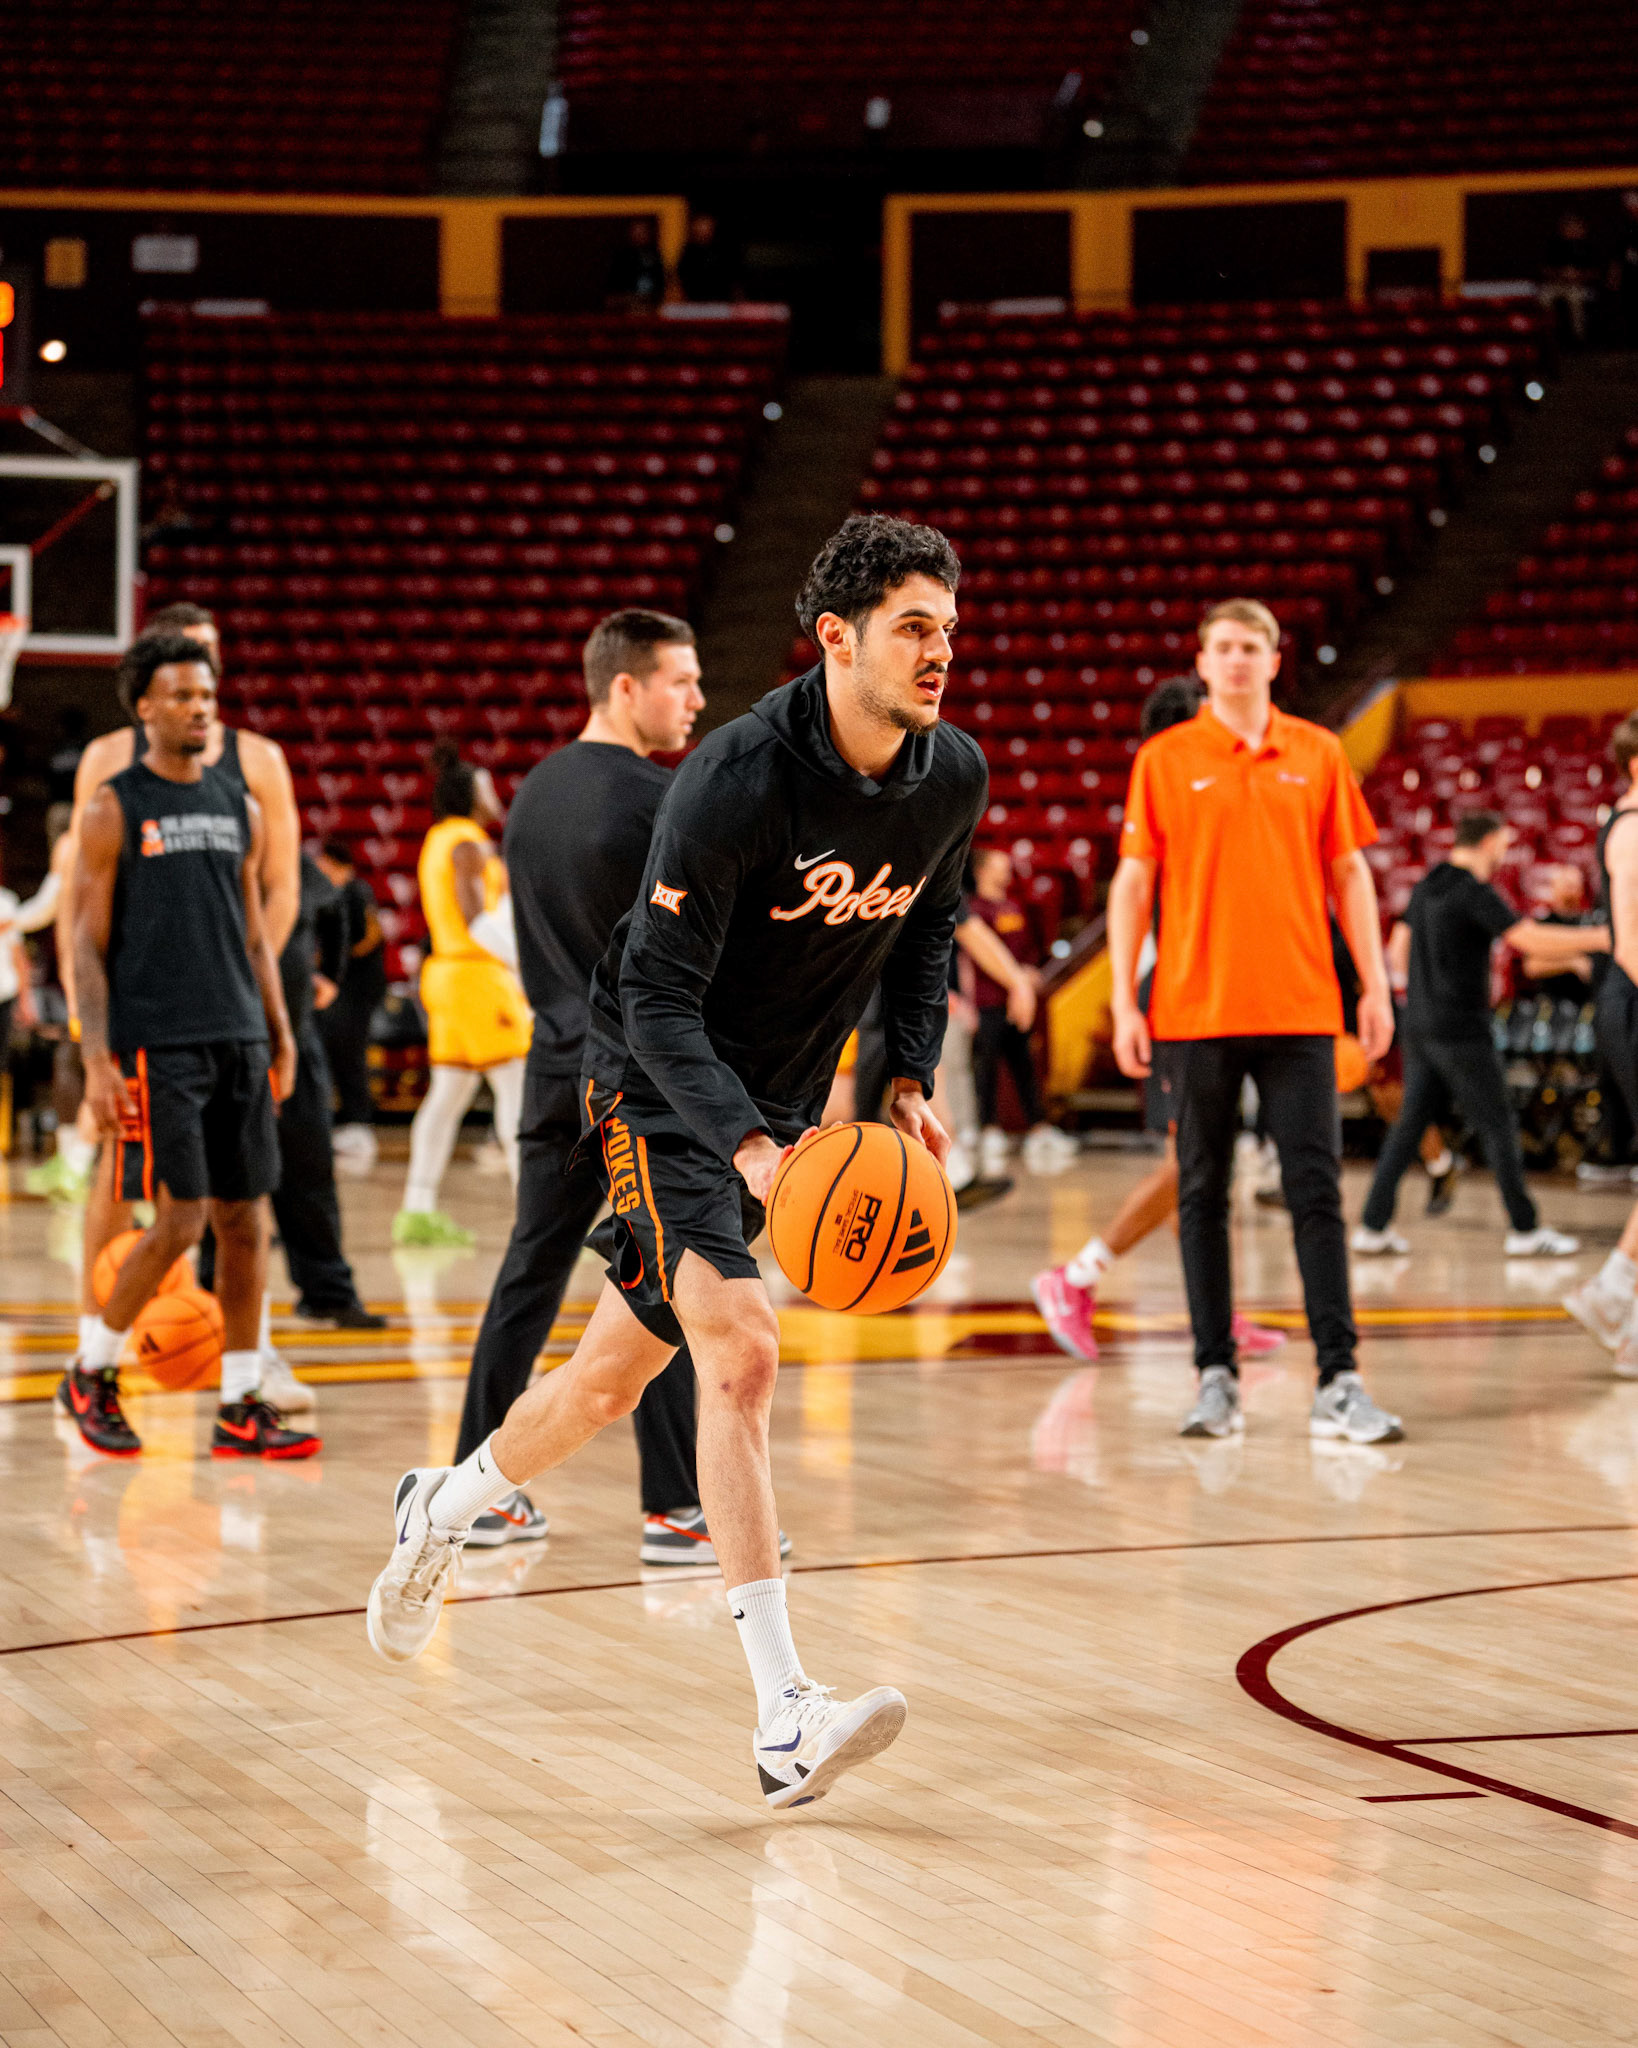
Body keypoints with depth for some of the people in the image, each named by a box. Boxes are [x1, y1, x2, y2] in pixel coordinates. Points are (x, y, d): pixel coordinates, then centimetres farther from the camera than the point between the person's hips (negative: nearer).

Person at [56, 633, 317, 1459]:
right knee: (181, 1217, -9)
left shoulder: (239, 806, 13)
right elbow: (89, 942, -5)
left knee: (247, 1219, 3)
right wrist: (98, 1060, -12)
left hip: (239, 1042, 6)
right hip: (155, 1045, -5)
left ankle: (242, 1409, 9)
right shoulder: (114, 809, -3)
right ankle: (88, 1374, 11)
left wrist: (280, 1035, 12)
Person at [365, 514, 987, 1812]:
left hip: (783, 1100, 7)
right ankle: (785, 1721, -26)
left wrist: (914, 1080, 3)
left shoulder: (954, 777, -6)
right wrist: (746, 1147, -36)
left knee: (620, 1371, 16)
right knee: (740, 1351, -23)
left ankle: (440, 1512, 44)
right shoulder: (737, 779, -26)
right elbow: (659, 997, -24)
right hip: (661, 1087, -7)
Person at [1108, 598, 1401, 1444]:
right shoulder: (1164, 760, 3)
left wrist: (1375, 986, 4)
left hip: (1298, 1010, 1)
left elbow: (1348, 873, 10)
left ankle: (1338, 1382, -4)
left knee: (1317, 1192, -3)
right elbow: (1132, 882, 3)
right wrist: (1124, 1001, -3)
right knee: (1202, 1196, 4)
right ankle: (1216, 1376, 10)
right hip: (1195, 1012, -1)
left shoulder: (1318, 755, 7)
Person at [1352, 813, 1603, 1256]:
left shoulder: (1426, 887, 11)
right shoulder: (1474, 892, -15)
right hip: (1461, 1030, -8)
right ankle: (1524, 1229, 6)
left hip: (1421, 1026, 8)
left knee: (1410, 1123, 9)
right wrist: (1599, 938, -14)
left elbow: (1400, 945, 23)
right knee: (1498, 1125, 0)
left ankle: (1373, 1225, 4)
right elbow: (1530, 940, -22)